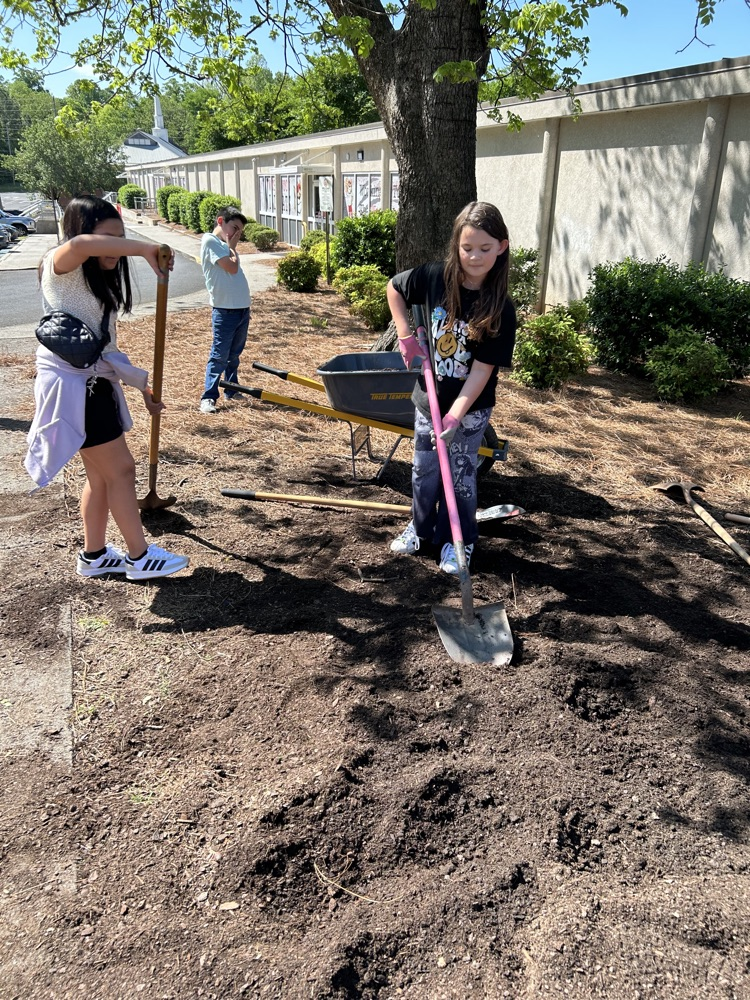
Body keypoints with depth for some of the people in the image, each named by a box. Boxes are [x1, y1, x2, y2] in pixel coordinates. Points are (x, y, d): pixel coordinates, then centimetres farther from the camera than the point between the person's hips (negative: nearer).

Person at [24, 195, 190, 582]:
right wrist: (145, 249, -34)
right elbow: (80, 245, -40)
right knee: (120, 468, -3)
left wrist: (142, 382, 12)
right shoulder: (60, 267, -14)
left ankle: (94, 556, 28)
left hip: (96, 383, 9)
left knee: (102, 473, 14)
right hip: (71, 385, -9)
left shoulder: (102, 279, 14)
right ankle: (139, 557, 11)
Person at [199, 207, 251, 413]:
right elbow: (232, 268, -15)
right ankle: (209, 397, -2)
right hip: (225, 310, -9)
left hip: (242, 308, 9)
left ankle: (232, 390, 29)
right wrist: (231, 247, -5)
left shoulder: (225, 245, 18)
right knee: (219, 356, -6)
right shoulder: (211, 241, -9)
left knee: (234, 354, 17)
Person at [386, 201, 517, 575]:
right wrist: (405, 335, -4)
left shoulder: (500, 309, -20)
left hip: (470, 407, -3)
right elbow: (394, 287, 6)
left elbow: (483, 369, -22)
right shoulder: (435, 277, -13)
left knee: (460, 474, 8)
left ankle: (458, 541, 27)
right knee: (423, 469, 16)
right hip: (428, 398, 3)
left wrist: (454, 417, -28)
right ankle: (420, 526, 39)